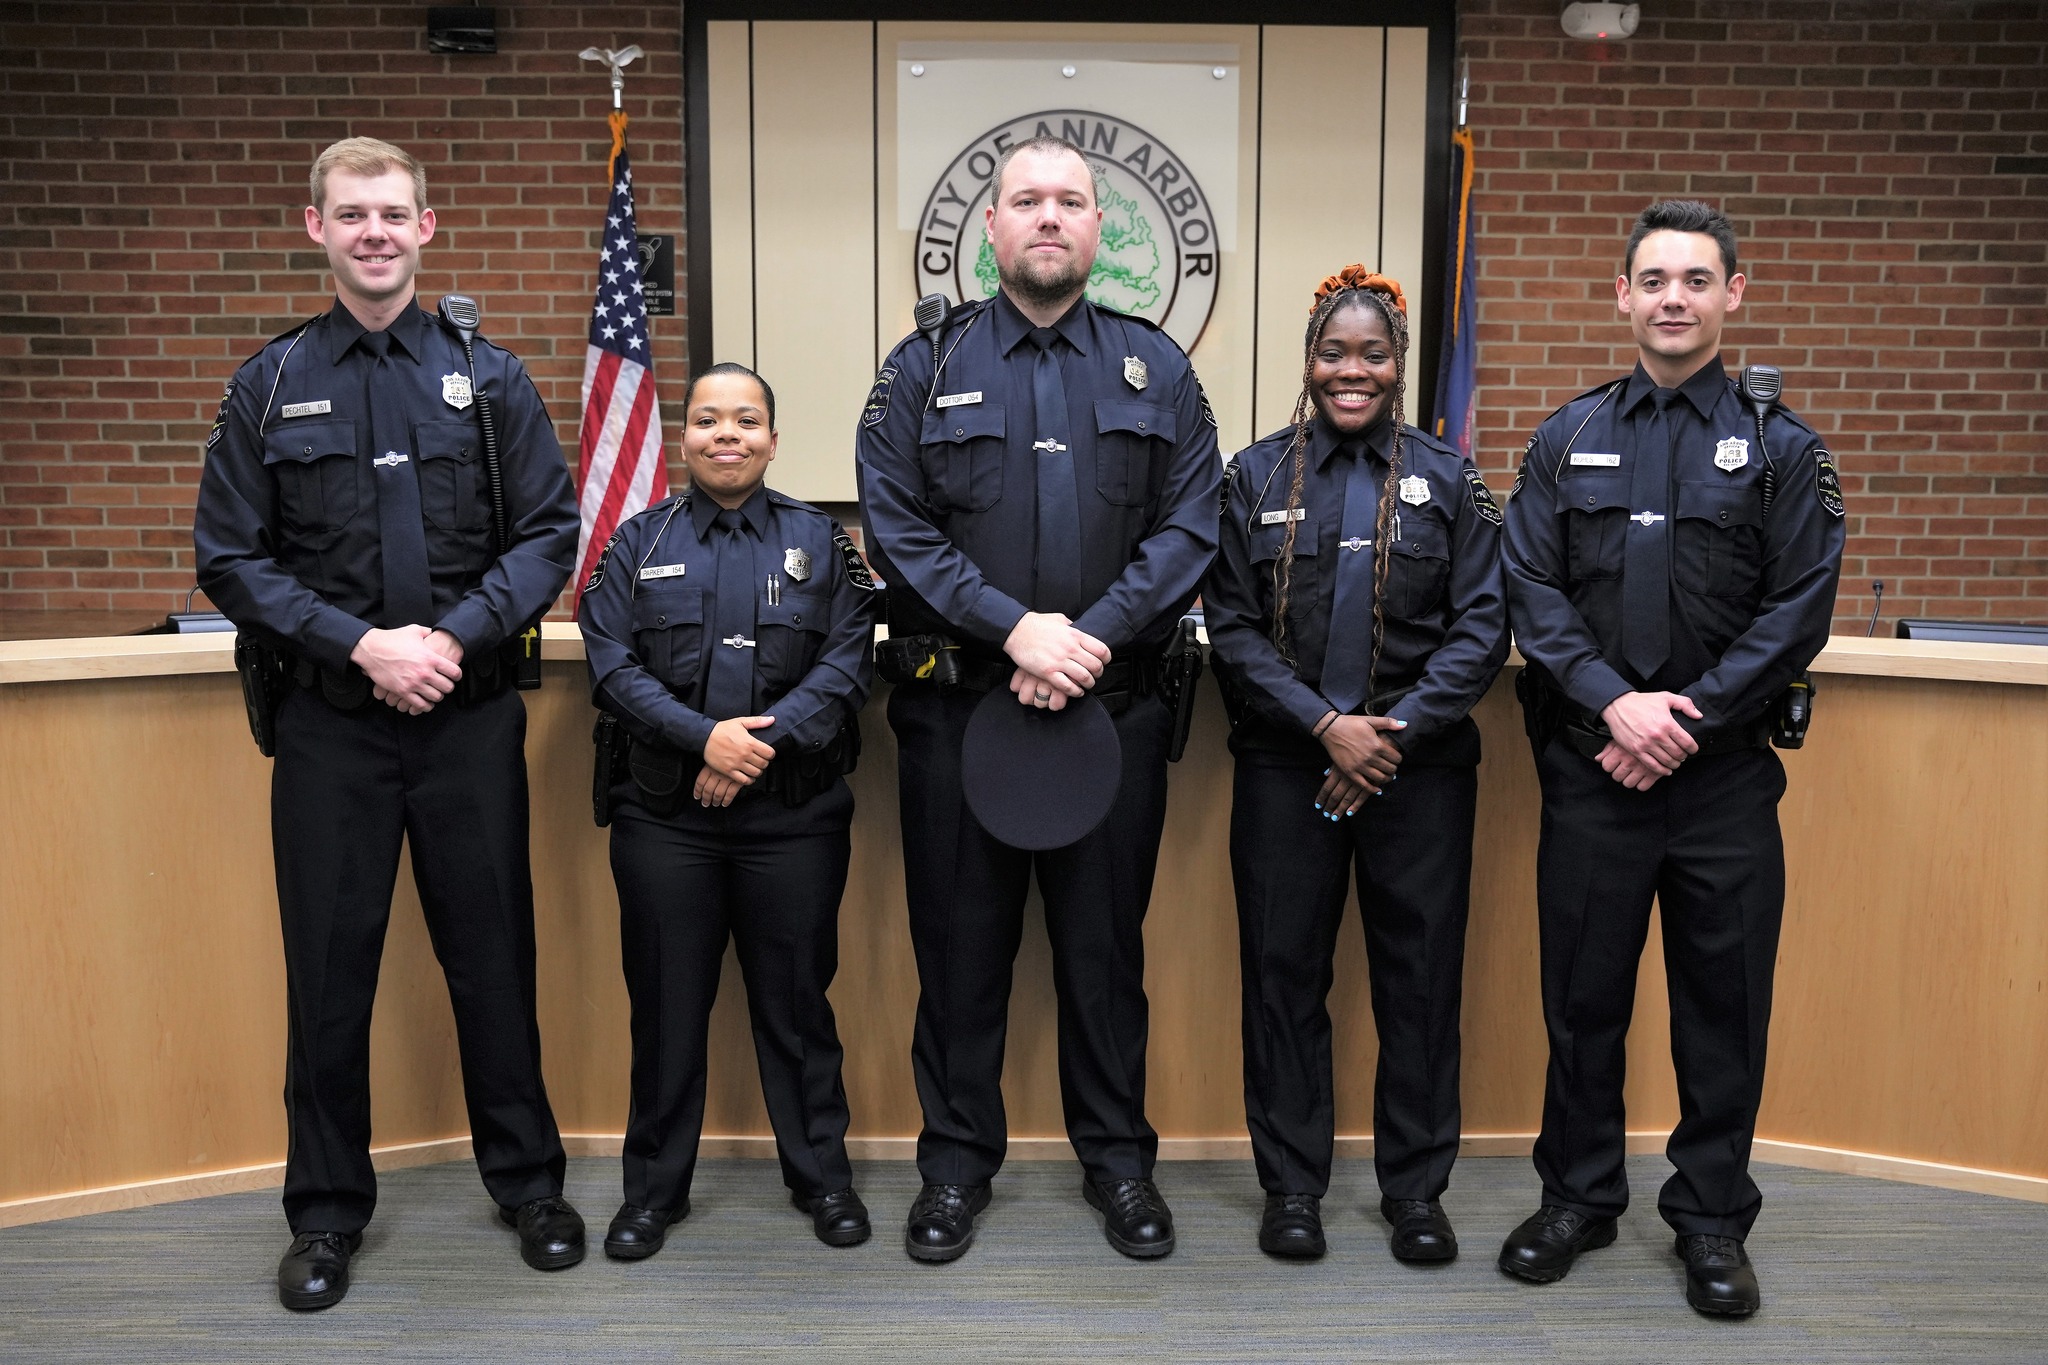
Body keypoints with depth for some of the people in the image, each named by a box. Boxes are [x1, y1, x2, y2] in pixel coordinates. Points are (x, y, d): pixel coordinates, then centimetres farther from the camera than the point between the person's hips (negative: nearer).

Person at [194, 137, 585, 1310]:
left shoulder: (489, 377, 3)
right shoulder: (269, 386, 4)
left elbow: (551, 533, 0)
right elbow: (232, 559, 1)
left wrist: (454, 636, -13)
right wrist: (361, 644, -12)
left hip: (471, 716, 0)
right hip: (331, 722, 1)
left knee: (494, 952, 8)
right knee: (330, 965, 8)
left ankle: (529, 1181, 26)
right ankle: (328, 1209, 25)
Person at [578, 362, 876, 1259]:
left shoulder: (818, 541, 7)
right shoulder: (639, 543, 9)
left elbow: (848, 663, -3)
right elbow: (612, 664, -1)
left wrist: (764, 741, -16)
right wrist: (704, 736, -15)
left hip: (793, 811, 0)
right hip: (664, 813, 1)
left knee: (796, 998, 7)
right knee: (666, 1005, 8)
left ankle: (822, 1176, 23)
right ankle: (654, 1189, 23)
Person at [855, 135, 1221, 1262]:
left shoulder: (1156, 369, 8)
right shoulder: (925, 368, 5)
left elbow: (1191, 525, 0)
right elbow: (896, 525, -4)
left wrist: (1093, 634, -13)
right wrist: (1015, 626, -15)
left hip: (1117, 704, 1)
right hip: (957, 700, 0)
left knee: (1106, 938, 10)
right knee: (961, 942, 8)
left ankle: (1118, 1158, 26)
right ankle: (956, 1159, 24)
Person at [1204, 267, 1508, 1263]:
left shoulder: (1448, 480, 6)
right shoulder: (1257, 477, 5)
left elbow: (1481, 629, 0)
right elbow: (1231, 628, -1)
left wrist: (1394, 732, -11)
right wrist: (1324, 724, -12)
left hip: (1419, 769, 0)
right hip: (1286, 768, 0)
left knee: (1420, 975, 5)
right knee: (1283, 969, 4)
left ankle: (1415, 1188, 20)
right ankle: (1292, 1184, 20)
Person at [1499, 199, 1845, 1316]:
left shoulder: (1780, 448, 3)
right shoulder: (1569, 440, 7)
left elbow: (1798, 607, -3)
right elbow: (1531, 589, 0)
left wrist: (1690, 718, -12)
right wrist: (1616, 702, -13)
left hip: (1726, 772, -1)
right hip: (1590, 764, 1)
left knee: (1725, 1000, 7)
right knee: (1583, 991, 9)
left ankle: (1712, 1218, 24)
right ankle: (1578, 1196, 26)